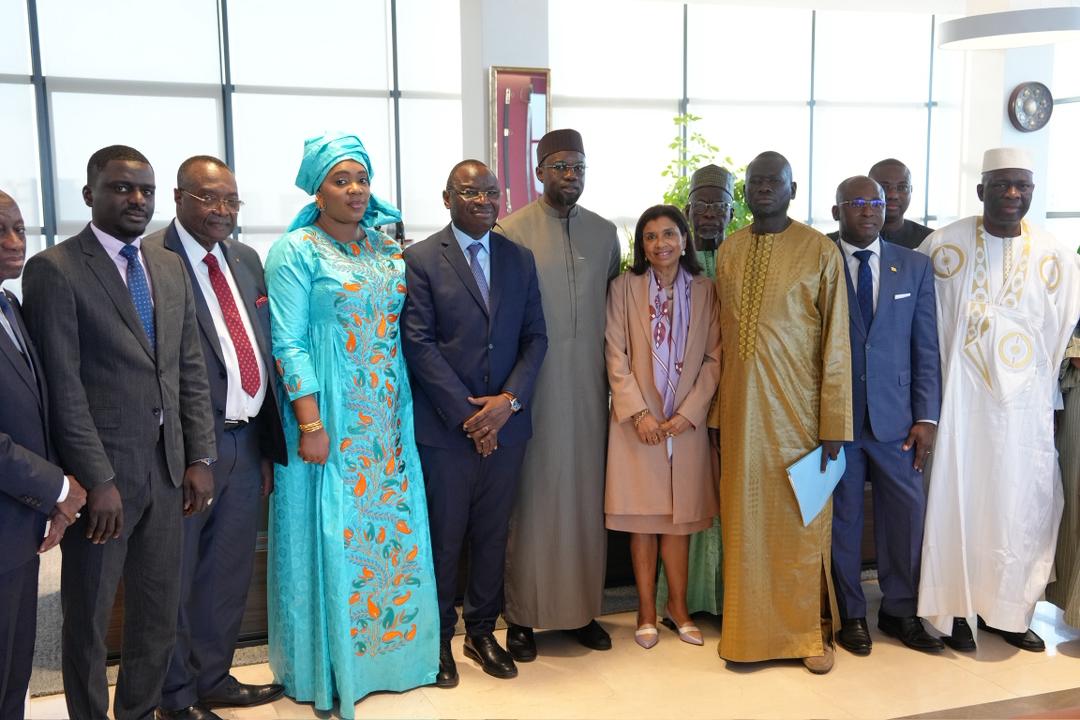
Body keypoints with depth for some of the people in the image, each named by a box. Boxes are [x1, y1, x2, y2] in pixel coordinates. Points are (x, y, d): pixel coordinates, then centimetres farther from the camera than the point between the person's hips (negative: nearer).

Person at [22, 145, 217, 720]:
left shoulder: (170, 267, 11)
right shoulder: (54, 269, -8)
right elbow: (63, 387, -12)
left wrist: (200, 458, 6)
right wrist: (98, 480, -15)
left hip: (167, 468, 6)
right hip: (102, 471, -5)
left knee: (159, 609, 15)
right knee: (89, 614, 10)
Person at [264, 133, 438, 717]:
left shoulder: (388, 248, 10)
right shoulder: (295, 251, -6)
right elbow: (289, 344, -11)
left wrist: (407, 415, 8)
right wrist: (311, 425, -17)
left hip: (388, 418, 5)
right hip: (328, 419, -5)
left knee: (393, 529, 11)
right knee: (332, 536, 2)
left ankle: (392, 646, 28)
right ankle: (328, 667, 19)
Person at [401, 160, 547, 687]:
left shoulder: (520, 259, 10)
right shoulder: (421, 259, -3)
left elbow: (535, 337, 7)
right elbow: (419, 344, -9)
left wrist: (509, 399, -9)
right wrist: (467, 413, -13)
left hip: (505, 421, 4)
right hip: (445, 426, -4)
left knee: (493, 534, 12)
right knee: (444, 537, 6)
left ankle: (482, 631, 28)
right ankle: (438, 639, 23)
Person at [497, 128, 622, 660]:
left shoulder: (604, 233, 10)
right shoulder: (511, 232, -4)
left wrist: (614, 373, 8)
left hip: (589, 386, 4)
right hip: (532, 387, -4)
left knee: (586, 493, 9)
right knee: (532, 496, 2)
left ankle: (584, 608, 23)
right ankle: (522, 615, 16)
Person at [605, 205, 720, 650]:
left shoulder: (705, 291, 3)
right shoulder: (625, 287, -1)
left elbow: (713, 358, 0)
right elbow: (615, 355, -4)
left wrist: (688, 413, -9)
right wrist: (638, 412, -12)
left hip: (687, 421, 1)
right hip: (637, 418, -1)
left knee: (679, 513, 8)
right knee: (643, 513, 5)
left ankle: (677, 604, 21)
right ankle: (647, 611, 15)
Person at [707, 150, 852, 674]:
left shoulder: (820, 251, -3)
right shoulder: (728, 252, 8)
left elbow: (836, 341, -5)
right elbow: (720, 336, 10)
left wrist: (834, 424, -8)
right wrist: (718, 412, 7)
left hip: (797, 406, -3)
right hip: (741, 405, 3)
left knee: (801, 519, 5)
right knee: (744, 518, 8)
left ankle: (810, 631, 20)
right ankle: (749, 626, 21)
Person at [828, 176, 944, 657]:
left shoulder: (914, 266, 7)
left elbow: (926, 347, 6)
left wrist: (926, 417, 0)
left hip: (895, 416, 2)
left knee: (906, 512, 6)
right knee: (842, 517, 7)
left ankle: (899, 612, 25)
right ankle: (851, 615, 23)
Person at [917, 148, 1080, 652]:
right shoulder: (943, 246, -4)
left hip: (1025, 405, 3)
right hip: (958, 398, -2)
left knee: (1022, 507, 9)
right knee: (956, 501, 3)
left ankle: (1007, 610, 24)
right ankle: (953, 610, 15)